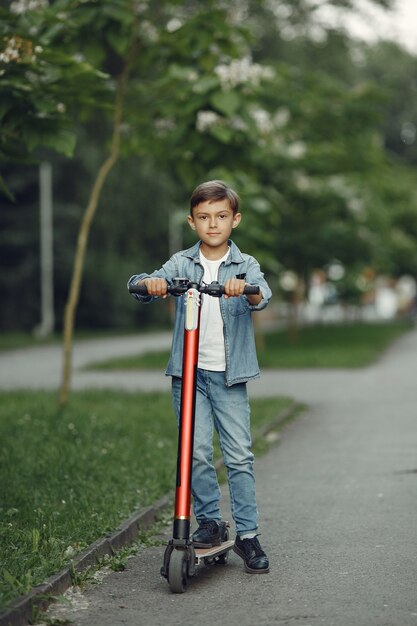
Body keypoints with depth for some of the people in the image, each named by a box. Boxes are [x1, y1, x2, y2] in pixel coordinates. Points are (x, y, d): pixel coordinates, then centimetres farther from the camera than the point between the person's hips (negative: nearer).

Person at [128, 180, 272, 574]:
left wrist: (245, 289, -41)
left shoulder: (245, 266, 2)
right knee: (197, 451, -4)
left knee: (239, 455, -1)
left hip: (229, 375, -1)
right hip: (188, 372, 1)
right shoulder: (181, 264, 5)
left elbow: (262, 295, -18)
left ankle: (247, 533, 8)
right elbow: (147, 284, -10)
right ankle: (208, 521, 13)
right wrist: (149, 283, -34)